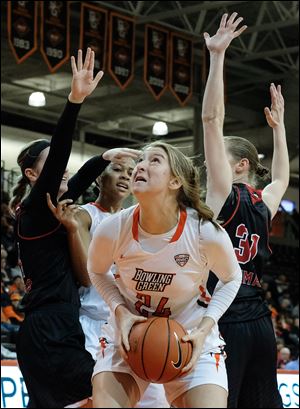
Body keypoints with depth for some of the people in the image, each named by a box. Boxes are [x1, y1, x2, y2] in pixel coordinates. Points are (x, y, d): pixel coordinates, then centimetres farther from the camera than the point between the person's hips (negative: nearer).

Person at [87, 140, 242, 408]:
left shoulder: (206, 233, -23)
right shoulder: (112, 229, -18)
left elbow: (231, 279, -2)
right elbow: (97, 272, 5)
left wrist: (204, 328, -15)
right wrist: (120, 312, -13)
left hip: (192, 339, -1)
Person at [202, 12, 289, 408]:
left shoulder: (225, 194, -2)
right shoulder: (263, 205, 16)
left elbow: (212, 119, -8)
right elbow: (281, 178, 41)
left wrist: (217, 55, -6)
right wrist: (278, 125, 48)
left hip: (225, 321, -8)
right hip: (258, 321, 8)